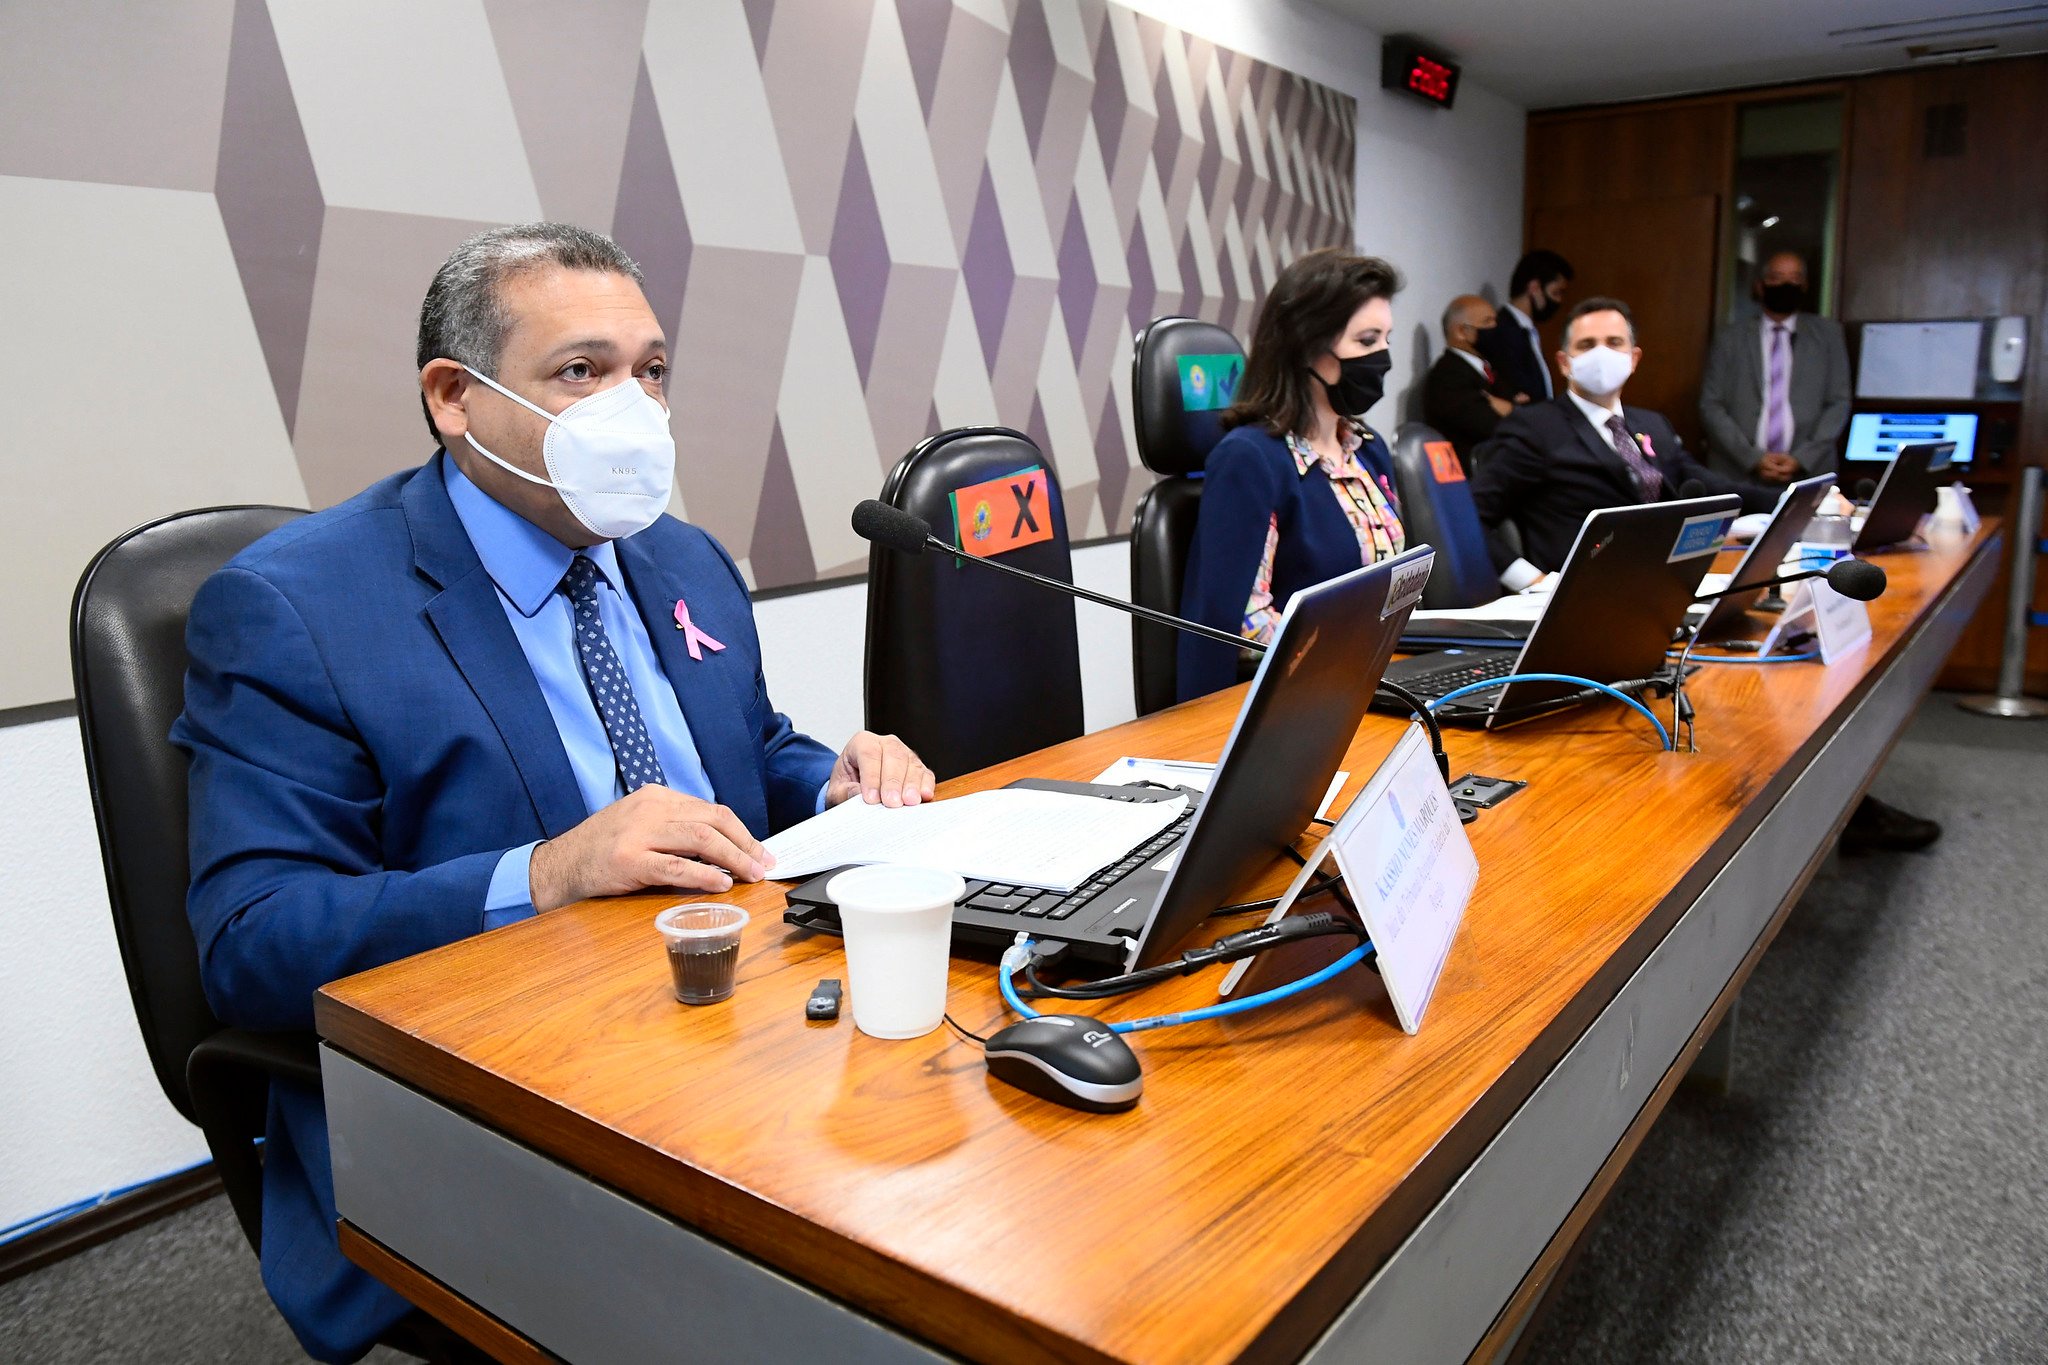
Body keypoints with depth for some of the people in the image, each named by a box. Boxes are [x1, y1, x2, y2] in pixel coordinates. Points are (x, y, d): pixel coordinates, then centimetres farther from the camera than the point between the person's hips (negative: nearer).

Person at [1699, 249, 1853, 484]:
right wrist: (1752, 458, -10)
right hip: (1737, 476, -1)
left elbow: (1839, 402, 7)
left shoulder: (1827, 334, 10)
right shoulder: (1730, 337, 7)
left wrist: (1801, 459, -7)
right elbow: (1710, 405, 1)